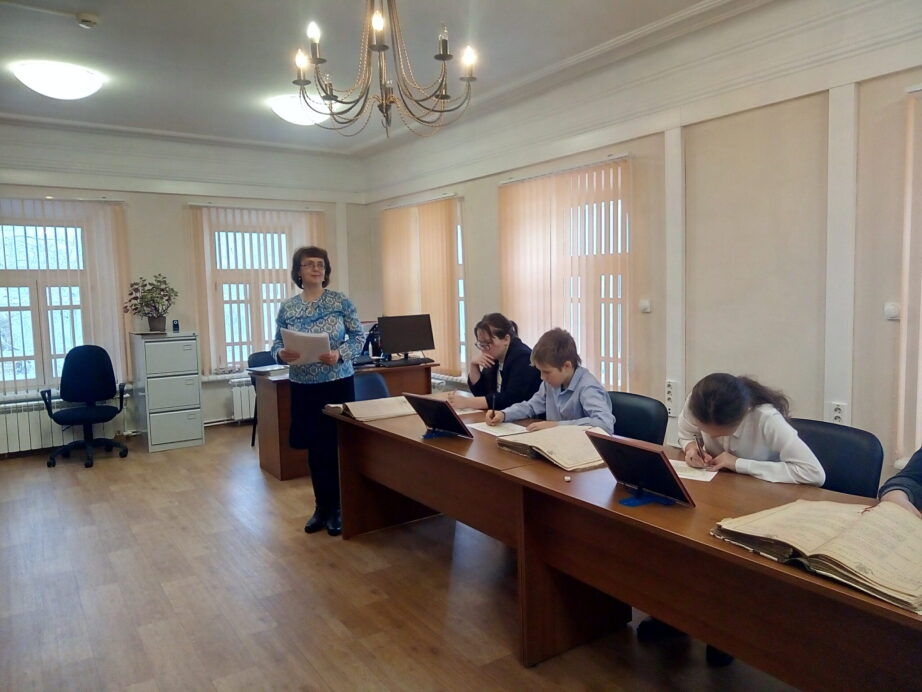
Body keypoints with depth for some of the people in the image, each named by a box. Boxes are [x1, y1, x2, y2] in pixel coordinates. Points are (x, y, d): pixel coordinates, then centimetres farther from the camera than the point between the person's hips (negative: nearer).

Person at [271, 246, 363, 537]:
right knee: (314, 448, 10)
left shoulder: (341, 301, -3)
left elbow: (359, 336, -2)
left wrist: (340, 354, -19)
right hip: (304, 387, 2)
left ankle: (338, 507, 18)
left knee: (338, 446, 4)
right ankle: (322, 505, 24)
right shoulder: (287, 308, 3)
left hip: (338, 383, -2)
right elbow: (277, 345, 5)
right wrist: (282, 354, -18)